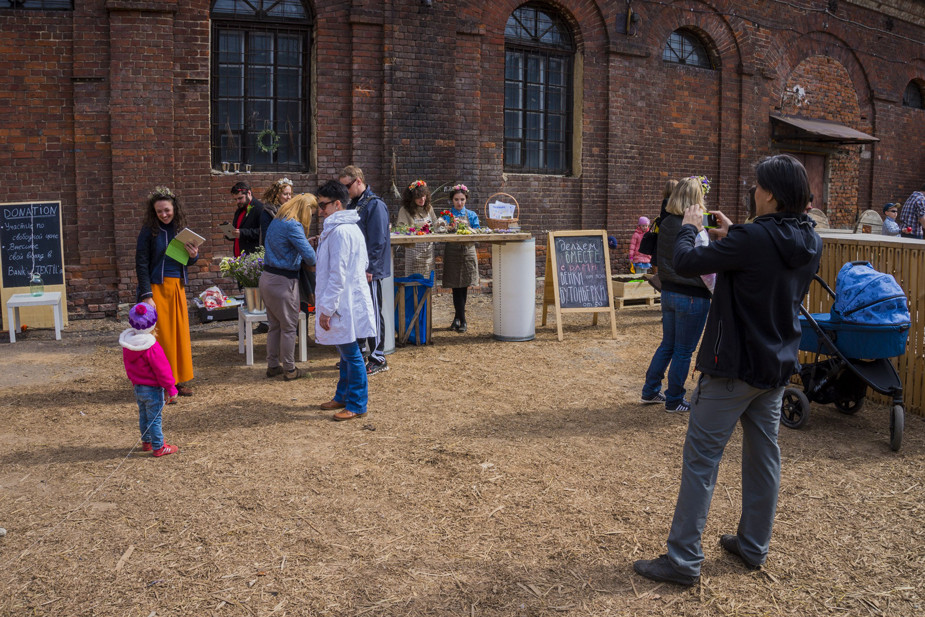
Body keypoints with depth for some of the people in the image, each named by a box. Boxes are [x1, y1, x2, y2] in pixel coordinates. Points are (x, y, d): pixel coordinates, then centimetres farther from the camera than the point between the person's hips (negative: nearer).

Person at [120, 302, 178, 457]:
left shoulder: (127, 343, -1)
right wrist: (171, 389, -12)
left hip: (138, 387, 8)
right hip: (152, 389, -8)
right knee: (155, 418, 1)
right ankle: (158, 447, 9)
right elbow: (162, 370, -20)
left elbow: (128, 366, 13)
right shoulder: (151, 347, -26)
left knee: (143, 416, 21)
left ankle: (146, 442, 36)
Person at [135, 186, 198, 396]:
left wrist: (193, 256, -8)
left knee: (180, 333, 10)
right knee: (161, 336, -2)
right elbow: (141, 265, -9)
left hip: (177, 287, 5)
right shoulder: (149, 231, -7)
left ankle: (180, 380, 21)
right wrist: (146, 296, -16)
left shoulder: (180, 228, 8)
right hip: (157, 288, -5)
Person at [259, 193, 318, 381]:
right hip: (283, 281, -9)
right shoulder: (293, 226, -17)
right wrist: (313, 264, -1)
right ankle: (289, 369, 11)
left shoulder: (276, 222, 12)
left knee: (275, 325, 17)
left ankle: (273, 365, 24)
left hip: (267, 278, 9)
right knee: (289, 327, 3)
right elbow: (309, 254, -23)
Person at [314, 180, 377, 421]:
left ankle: (357, 406, 6)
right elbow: (364, 264, 21)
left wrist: (327, 308, -18)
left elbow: (337, 275, -22)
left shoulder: (340, 231, -18)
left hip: (346, 305, -11)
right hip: (348, 302, 11)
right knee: (346, 354, 19)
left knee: (351, 355, -2)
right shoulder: (351, 227, 14)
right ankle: (343, 396, 31)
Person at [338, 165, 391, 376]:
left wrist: (370, 268, -20)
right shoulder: (352, 205, 15)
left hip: (368, 271, -9)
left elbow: (378, 241, -18)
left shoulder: (375, 205, -13)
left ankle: (378, 359, 6)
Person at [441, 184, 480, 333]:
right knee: (456, 287, -5)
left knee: (464, 286, 4)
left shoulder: (471, 215, 9)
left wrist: (466, 226, -14)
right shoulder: (447, 215, 6)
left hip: (467, 252, 2)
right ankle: (462, 320, -3)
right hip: (452, 252, -2)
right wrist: (451, 225, -22)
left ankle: (457, 317, 18)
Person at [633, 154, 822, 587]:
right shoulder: (810, 242, 2)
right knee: (764, 454, 16)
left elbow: (686, 263, -17)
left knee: (701, 458, -2)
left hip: (735, 368, -8)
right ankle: (753, 547, 30)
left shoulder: (752, 238, -23)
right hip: (778, 367, 8)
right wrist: (733, 237, 16)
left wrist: (688, 227, 2)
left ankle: (683, 560, 3)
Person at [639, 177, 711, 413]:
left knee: (667, 344, 21)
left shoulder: (666, 223, 2)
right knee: (683, 351, 6)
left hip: (668, 293, 7)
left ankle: (650, 391, 29)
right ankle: (674, 400, 16)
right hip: (692, 297, -7)